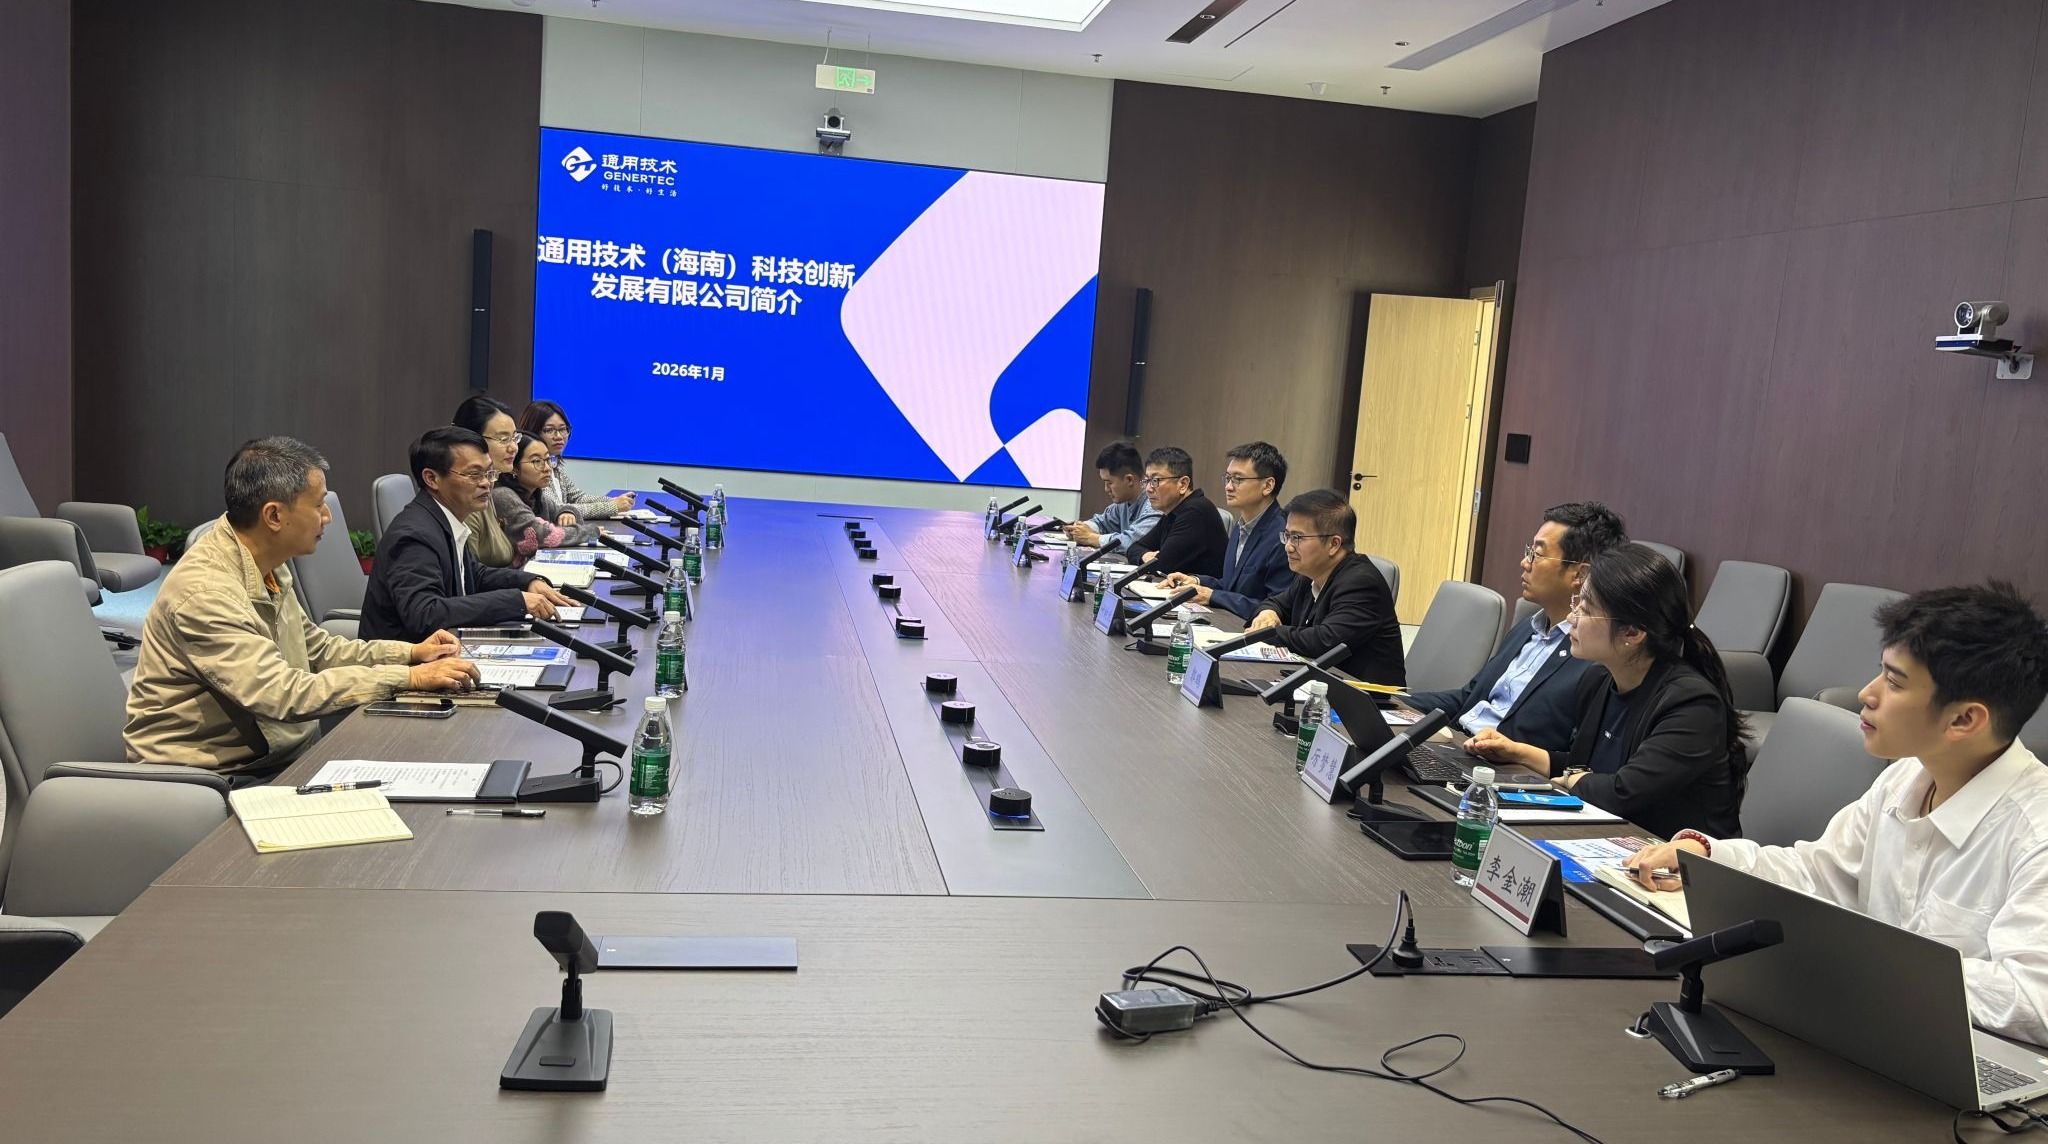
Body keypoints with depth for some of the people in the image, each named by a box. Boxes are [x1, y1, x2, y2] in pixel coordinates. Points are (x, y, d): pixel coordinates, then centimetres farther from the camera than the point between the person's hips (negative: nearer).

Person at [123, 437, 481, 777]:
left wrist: (410, 653, 7)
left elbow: (317, 649, 19)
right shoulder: (206, 592, -22)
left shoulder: (267, 568, 5)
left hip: (278, 755, 8)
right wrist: (408, 678, -24)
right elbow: (285, 696, -27)